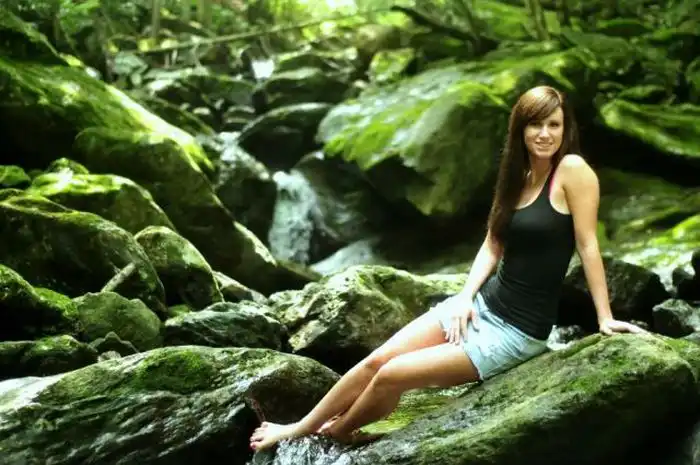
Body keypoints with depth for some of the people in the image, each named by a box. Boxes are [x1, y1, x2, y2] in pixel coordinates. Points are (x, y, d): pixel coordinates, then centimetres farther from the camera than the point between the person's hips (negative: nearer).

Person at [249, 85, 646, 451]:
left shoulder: (573, 170, -16)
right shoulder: (519, 174, 7)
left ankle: (331, 437, 18)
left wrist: (605, 318, -13)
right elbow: (492, 245, 8)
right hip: (482, 305, 7)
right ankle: (300, 428, 17)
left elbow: (588, 244, -15)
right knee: (377, 360, -1)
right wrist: (465, 297, -4)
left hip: (519, 330, -7)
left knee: (391, 376, -9)